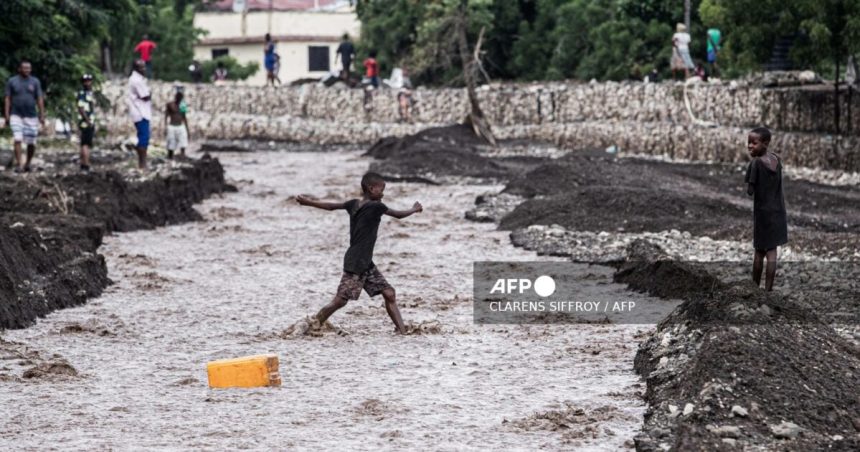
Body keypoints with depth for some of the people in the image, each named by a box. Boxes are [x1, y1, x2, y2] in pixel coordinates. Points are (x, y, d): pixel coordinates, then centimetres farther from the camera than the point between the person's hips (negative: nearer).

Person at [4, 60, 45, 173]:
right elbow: (7, 99, 5)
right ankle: (19, 164, -14)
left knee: (31, 143, 3)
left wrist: (42, 116, -2)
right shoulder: (12, 81, 3)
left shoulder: (35, 82, 5)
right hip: (16, 116, -1)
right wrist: (6, 115, -3)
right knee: (17, 140, -14)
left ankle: (28, 163, 22)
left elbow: (40, 99, 5)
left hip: (31, 116, 1)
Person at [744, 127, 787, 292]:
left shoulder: (756, 163, -16)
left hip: (762, 212, -5)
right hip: (778, 211, 5)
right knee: (771, 251, 5)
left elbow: (750, 190, -15)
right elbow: (777, 184, 10)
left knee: (759, 251, 7)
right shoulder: (776, 159, 2)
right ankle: (768, 288, 4)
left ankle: (755, 286, 18)